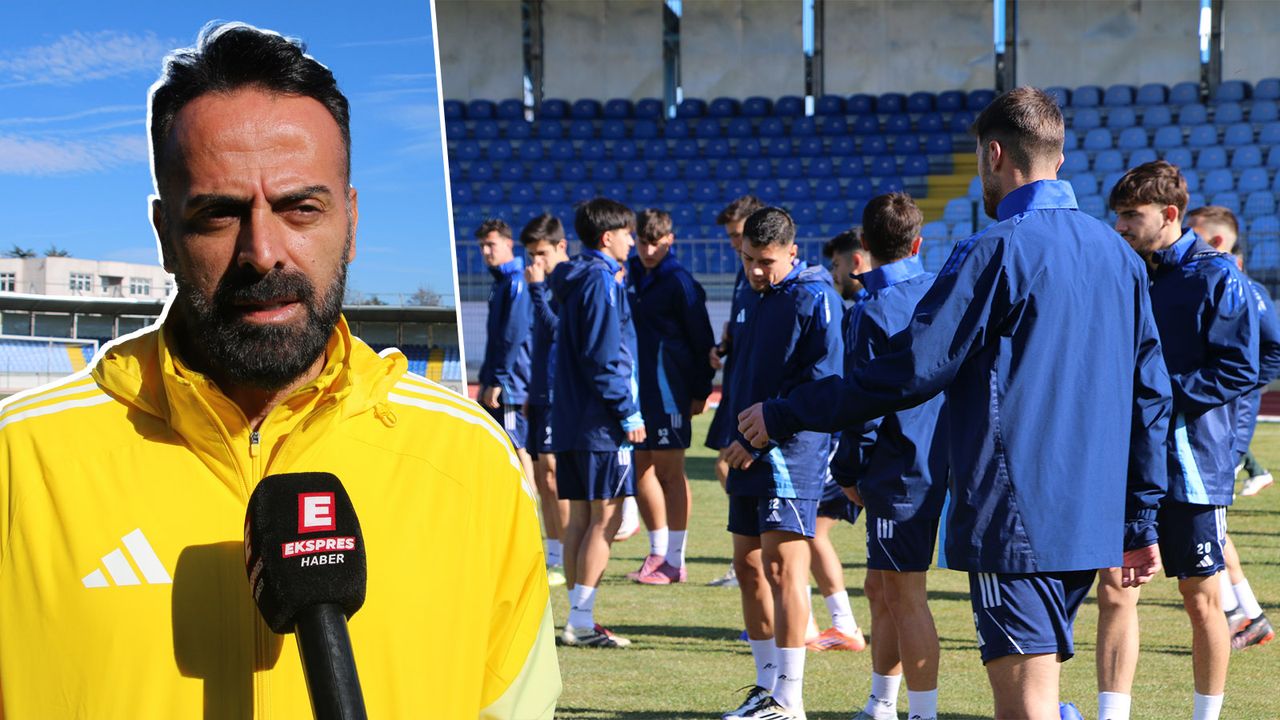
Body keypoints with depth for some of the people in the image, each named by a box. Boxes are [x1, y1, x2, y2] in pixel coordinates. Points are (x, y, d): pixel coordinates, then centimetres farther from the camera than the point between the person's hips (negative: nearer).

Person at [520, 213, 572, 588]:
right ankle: (554, 558, 15)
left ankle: (565, 561, -9)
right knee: (541, 475, 9)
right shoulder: (549, 285, 17)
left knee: (552, 471, -13)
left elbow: (555, 328, -21)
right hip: (542, 393, 9)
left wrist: (536, 288, -17)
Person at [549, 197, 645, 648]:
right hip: (600, 423, -9)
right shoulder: (601, 279, -11)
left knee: (581, 517, 10)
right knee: (606, 518, -7)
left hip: (570, 419, 9)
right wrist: (628, 412, -14)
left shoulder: (577, 279, 16)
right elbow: (604, 355, -17)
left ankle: (579, 619, 13)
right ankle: (581, 621, -8)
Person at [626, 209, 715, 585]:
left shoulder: (680, 282, -9)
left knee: (670, 471, -2)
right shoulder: (629, 274, 10)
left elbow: (702, 339, -7)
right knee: (641, 469, 9)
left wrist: (700, 391, -7)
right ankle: (658, 552, 20)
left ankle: (675, 560, 4)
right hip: (634, 385, 7)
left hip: (669, 387, -7)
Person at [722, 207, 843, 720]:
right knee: (749, 567, 11)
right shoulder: (756, 297, 16)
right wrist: (737, 438, 18)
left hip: (791, 452, -9)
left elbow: (822, 382, -17)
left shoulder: (814, 298, -10)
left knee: (782, 567, -11)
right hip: (750, 453, 9)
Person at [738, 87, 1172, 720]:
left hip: (1013, 520, -8)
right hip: (1090, 523, 8)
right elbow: (1150, 395, 14)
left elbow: (909, 371, -15)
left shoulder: (996, 252, -11)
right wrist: (1142, 523, 20)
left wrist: (783, 417, -6)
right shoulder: (1118, 254, 11)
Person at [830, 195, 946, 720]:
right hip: (943, 461, 8)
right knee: (881, 588, 17)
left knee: (905, 595, -1)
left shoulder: (874, 312, -15)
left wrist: (847, 471, -2)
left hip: (900, 473, -8)